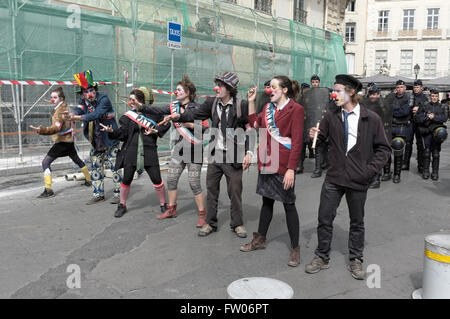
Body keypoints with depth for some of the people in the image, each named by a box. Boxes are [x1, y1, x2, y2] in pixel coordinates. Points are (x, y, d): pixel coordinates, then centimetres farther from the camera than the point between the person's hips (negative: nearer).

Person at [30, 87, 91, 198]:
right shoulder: (64, 107, 8)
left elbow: (56, 128, -32)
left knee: (45, 162, -12)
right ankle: (88, 180, 39)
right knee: (77, 160, 25)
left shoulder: (60, 110, -19)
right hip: (69, 140, 10)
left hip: (62, 141, -10)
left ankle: (48, 190, -17)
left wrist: (41, 130, -45)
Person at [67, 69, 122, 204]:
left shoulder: (104, 99, -17)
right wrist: (72, 114, -40)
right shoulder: (83, 101, 2)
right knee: (96, 167, 11)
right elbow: (79, 109, -17)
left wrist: (79, 117, -40)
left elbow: (96, 114, -31)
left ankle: (119, 194, 9)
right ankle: (98, 194, 22)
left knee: (114, 167, -3)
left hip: (110, 140, -6)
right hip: (95, 142, 6)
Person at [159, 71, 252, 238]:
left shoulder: (242, 105, -9)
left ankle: (237, 224, 26)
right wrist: (178, 116, -17)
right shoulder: (212, 103, 2)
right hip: (215, 154, 4)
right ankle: (210, 223, 26)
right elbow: (195, 114, -1)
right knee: (211, 189, 11)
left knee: (235, 191, 7)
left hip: (233, 156, -3)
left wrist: (249, 152, -11)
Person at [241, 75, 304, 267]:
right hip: (266, 162, 7)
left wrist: (291, 169, -19)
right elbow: (255, 123, 23)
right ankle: (260, 239, 32)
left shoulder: (295, 109, -10)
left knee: (288, 204, 1)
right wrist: (251, 101, 15)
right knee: (267, 200, 18)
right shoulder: (269, 107, 12)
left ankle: (295, 248, 13)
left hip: (283, 165, -7)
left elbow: (297, 141, -14)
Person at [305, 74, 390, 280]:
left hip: (358, 180, -2)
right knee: (325, 219, 5)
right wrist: (315, 136, -16)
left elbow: (383, 149, -1)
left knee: (357, 222, 13)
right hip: (333, 178, 2)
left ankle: (355, 260, 31)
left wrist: (370, 169, -10)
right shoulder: (331, 116, 0)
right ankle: (322, 258, 23)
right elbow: (322, 136, 6)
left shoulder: (371, 119, -6)